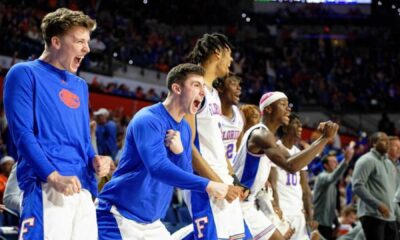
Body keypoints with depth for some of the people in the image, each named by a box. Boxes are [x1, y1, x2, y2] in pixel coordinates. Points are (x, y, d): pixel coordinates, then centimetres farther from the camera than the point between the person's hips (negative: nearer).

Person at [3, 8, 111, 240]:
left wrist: (95, 159, 5)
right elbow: (22, 133, -8)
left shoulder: (80, 86, 25)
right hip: (46, 188, -8)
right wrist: (53, 176, -19)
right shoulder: (25, 74, 2)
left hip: (82, 189, 8)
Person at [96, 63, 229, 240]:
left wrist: (179, 152, -13)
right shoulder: (148, 120, -16)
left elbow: (185, 177, 8)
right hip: (120, 217, -9)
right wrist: (207, 185, -31)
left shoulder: (185, 129, 11)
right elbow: (158, 169, -29)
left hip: (151, 223, 9)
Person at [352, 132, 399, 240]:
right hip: (372, 215, -8)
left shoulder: (389, 163, 19)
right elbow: (357, 186, -17)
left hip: (389, 216, 8)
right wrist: (378, 205, -22)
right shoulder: (367, 160, -7)